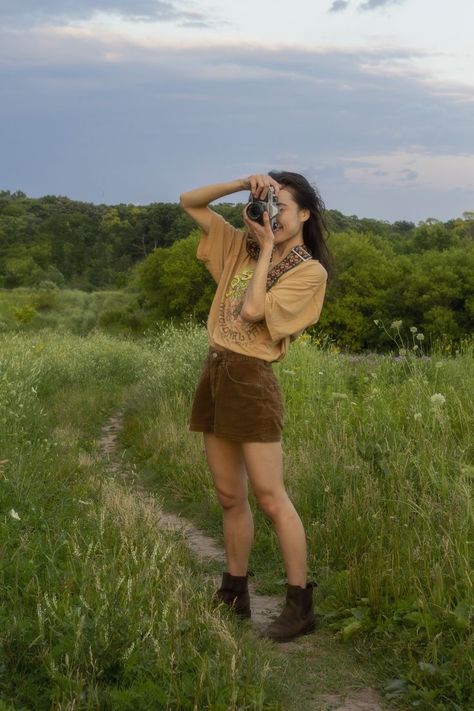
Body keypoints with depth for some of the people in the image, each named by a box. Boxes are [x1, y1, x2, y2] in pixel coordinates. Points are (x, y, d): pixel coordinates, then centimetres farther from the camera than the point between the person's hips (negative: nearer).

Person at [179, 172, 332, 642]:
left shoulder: (309, 271, -6)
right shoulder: (242, 246, 13)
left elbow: (252, 311, -17)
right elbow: (189, 202, 14)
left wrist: (268, 249, -8)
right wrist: (242, 184, 1)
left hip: (250, 379, -7)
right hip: (214, 373, 7)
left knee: (270, 499, -5)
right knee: (230, 496, 12)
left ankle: (300, 605, 4)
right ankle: (234, 595, 23)